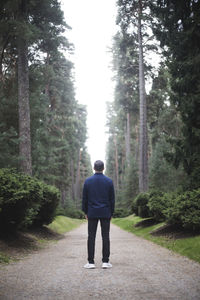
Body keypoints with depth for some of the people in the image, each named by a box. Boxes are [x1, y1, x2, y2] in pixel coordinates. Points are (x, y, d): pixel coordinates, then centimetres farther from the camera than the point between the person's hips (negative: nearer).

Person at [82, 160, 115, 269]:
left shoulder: (88, 181, -1)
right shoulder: (109, 181, -1)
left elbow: (84, 198, 3)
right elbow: (112, 199, 3)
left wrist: (85, 212, 12)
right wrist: (111, 213, 11)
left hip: (92, 213, 0)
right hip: (105, 213, 0)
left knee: (91, 237, 2)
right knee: (105, 237, 3)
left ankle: (91, 262, 0)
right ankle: (105, 261, 2)